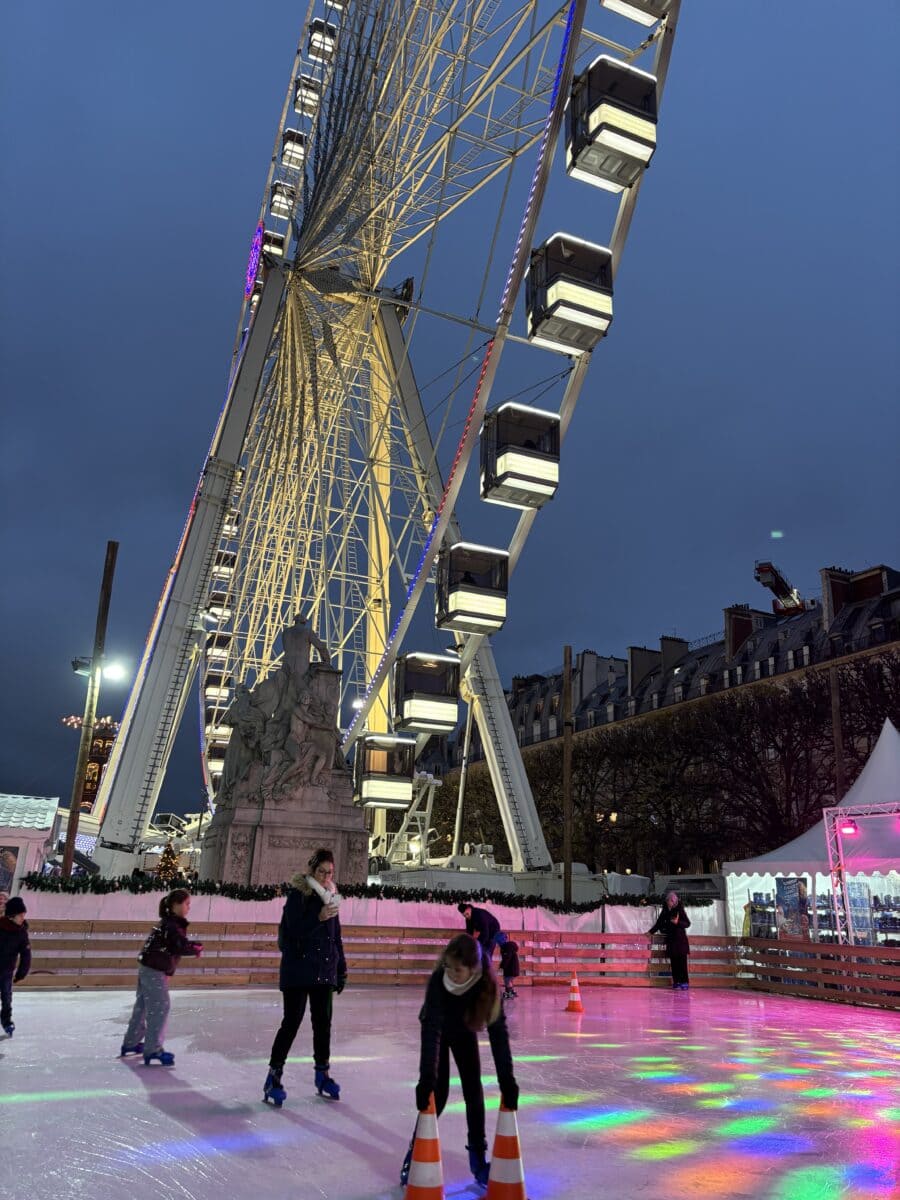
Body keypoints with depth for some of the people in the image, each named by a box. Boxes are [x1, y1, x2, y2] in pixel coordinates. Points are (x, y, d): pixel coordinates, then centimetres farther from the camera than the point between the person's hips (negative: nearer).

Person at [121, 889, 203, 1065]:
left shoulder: (168, 922, 11)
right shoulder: (172, 925, -20)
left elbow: (178, 944, 15)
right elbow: (182, 947, -28)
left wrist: (192, 946, -1)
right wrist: (198, 948, -11)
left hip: (147, 968, 10)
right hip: (155, 971, -10)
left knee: (142, 1006, 21)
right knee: (159, 1009, -5)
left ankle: (131, 1043, 35)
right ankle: (152, 1050, -1)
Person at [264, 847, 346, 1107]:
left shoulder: (330, 897, 9)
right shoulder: (297, 895, -9)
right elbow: (294, 930, -17)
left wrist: (341, 970, 13)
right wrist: (318, 918, -27)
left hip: (325, 971, 6)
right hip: (297, 970, -6)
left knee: (323, 1022, 11)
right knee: (292, 1022, -4)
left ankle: (322, 1074, 24)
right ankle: (274, 1077, 7)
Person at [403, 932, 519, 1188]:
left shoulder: (488, 984, -36)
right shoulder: (439, 980, -42)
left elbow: (498, 1031, -33)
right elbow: (432, 1028, -44)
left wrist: (507, 1079, -37)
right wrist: (427, 1076, -51)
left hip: (465, 1031, 2)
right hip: (438, 1029, -2)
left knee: (474, 1089, -1)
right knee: (438, 1091, -7)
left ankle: (478, 1154, 16)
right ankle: (416, 1150, 12)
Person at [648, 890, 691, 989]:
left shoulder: (680, 910, -5)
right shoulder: (665, 911, 7)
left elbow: (688, 924, -4)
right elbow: (659, 923, 17)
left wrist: (678, 922, -20)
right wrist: (651, 932, 16)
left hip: (680, 939, -4)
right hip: (671, 940, 4)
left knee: (682, 962, -7)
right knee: (674, 962, 0)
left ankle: (684, 983, -3)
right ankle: (676, 983, 3)